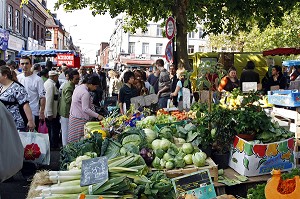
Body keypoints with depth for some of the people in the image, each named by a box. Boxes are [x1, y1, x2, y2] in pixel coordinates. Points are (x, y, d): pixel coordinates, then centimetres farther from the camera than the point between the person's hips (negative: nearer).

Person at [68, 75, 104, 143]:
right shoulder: (85, 93, -22)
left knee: (73, 138, 13)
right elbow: (85, 109, -22)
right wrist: (97, 116, -18)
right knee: (80, 140, -4)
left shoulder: (79, 87, 7)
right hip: (80, 119, -10)